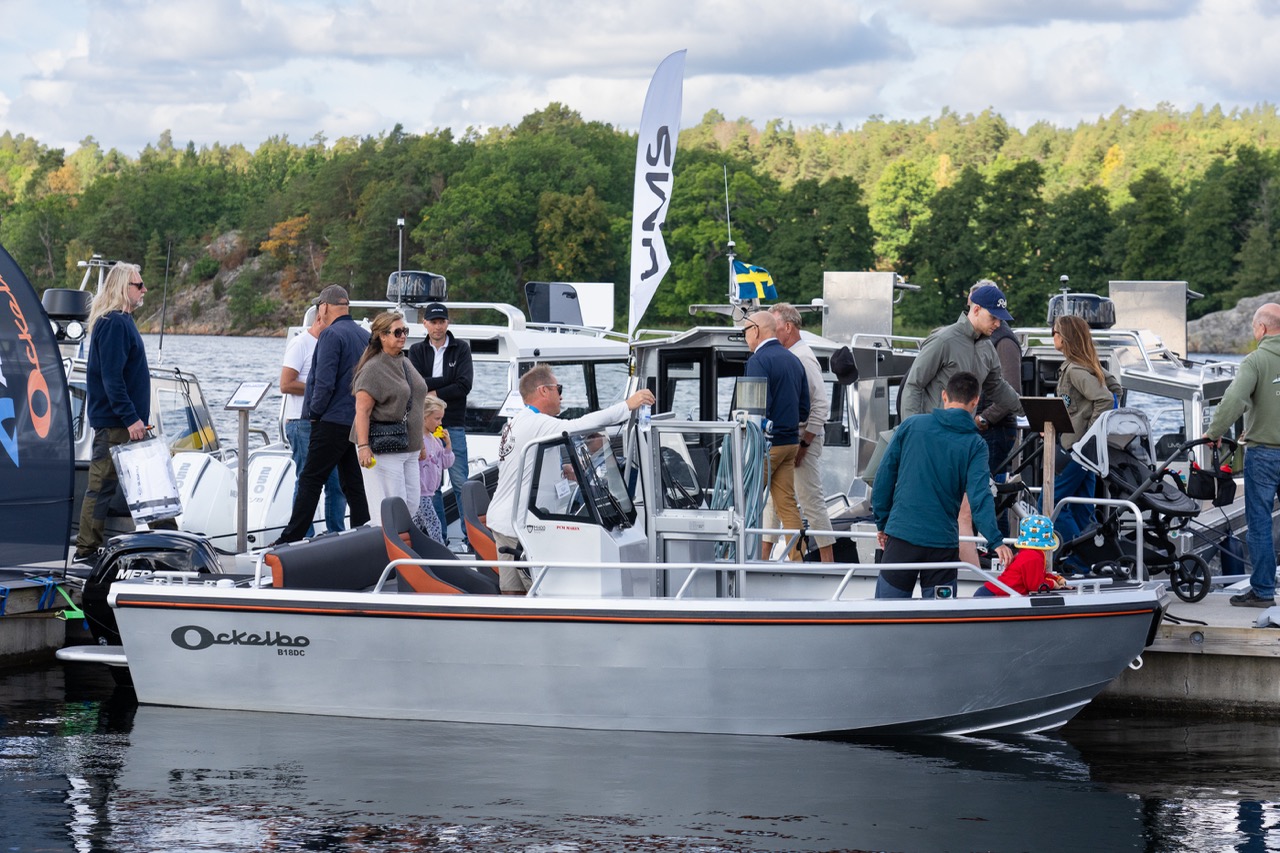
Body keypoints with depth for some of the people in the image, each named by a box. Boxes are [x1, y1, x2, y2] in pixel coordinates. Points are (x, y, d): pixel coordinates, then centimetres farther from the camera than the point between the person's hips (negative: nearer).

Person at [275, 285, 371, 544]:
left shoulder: (331, 335, -12)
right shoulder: (365, 336, 12)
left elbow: (325, 382, -19)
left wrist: (315, 412, -6)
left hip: (333, 422, -8)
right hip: (359, 423, 8)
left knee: (310, 481, -4)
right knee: (353, 484, 10)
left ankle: (290, 539, -4)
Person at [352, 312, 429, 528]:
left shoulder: (405, 364, 16)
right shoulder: (373, 369, -12)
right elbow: (362, 411, -17)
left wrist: (420, 443, 25)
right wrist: (363, 446, -26)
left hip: (409, 447, 9)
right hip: (383, 449, -9)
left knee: (412, 503, 7)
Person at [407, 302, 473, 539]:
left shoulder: (461, 348, 4)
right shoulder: (417, 351, 10)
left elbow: (464, 385, -7)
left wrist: (434, 393, -8)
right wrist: (448, 380, -8)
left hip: (454, 424, -3)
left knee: (460, 482, -7)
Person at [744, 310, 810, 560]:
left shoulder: (759, 360, -11)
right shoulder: (793, 360, 15)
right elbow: (804, 408, 16)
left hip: (766, 443, -8)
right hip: (790, 441, 8)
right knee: (787, 504, 7)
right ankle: (797, 559, 3)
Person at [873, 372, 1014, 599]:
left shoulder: (910, 426, 3)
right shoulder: (975, 445, -1)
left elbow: (884, 476, 6)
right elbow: (979, 496, -13)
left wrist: (882, 522, 15)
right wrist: (995, 541, -18)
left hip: (901, 535, 1)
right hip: (943, 542, -1)